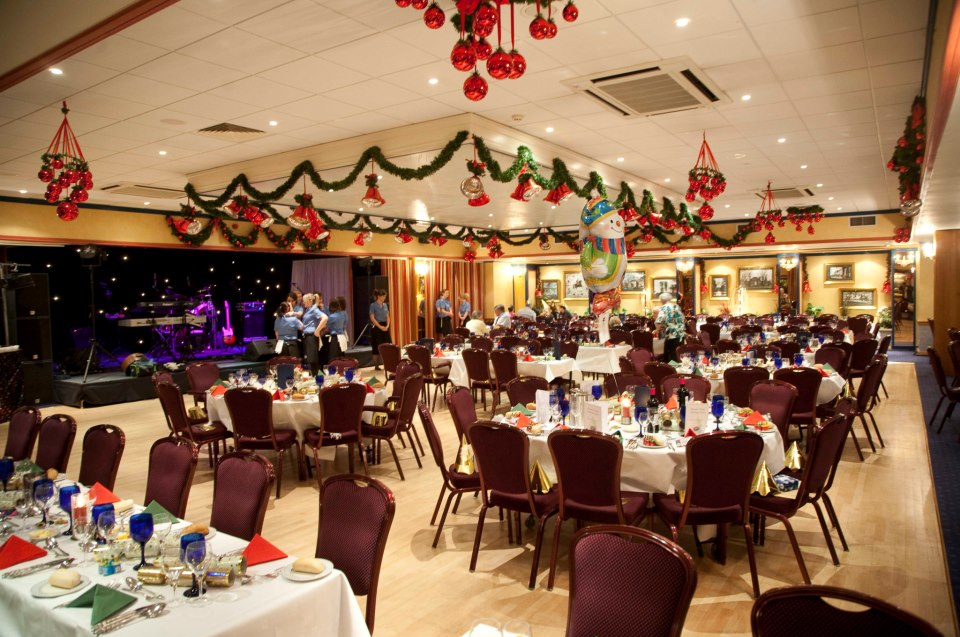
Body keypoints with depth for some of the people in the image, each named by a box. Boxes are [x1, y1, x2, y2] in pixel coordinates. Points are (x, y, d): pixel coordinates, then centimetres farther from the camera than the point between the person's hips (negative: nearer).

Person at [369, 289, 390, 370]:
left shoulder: (385, 305, 10)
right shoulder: (373, 305, -8)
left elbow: (388, 317, 10)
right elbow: (372, 318, -13)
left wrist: (387, 326, -6)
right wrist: (380, 327, -17)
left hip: (385, 327, 6)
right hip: (376, 327, -6)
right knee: (376, 346, -1)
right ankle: (376, 365, 5)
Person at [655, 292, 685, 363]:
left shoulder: (664, 308, -7)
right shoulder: (677, 306, 14)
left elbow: (659, 322, -19)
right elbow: (682, 319, 22)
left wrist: (658, 330, -2)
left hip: (671, 336, -7)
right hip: (681, 335, 7)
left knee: (671, 359, -2)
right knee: (678, 357, 13)